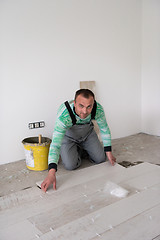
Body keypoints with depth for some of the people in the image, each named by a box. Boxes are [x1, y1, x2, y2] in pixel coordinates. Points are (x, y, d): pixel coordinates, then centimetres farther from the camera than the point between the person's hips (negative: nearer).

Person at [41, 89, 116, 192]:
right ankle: (78, 150, 18)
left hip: (88, 133, 3)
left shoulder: (98, 109, -31)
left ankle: (84, 148, 29)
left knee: (100, 159, -2)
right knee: (70, 165, -17)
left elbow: (104, 128, -10)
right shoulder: (64, 115, -42)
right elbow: (55, 144, -46)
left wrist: (108, 152, -6)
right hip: (68, 136, -3)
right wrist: (51, 173, -55)